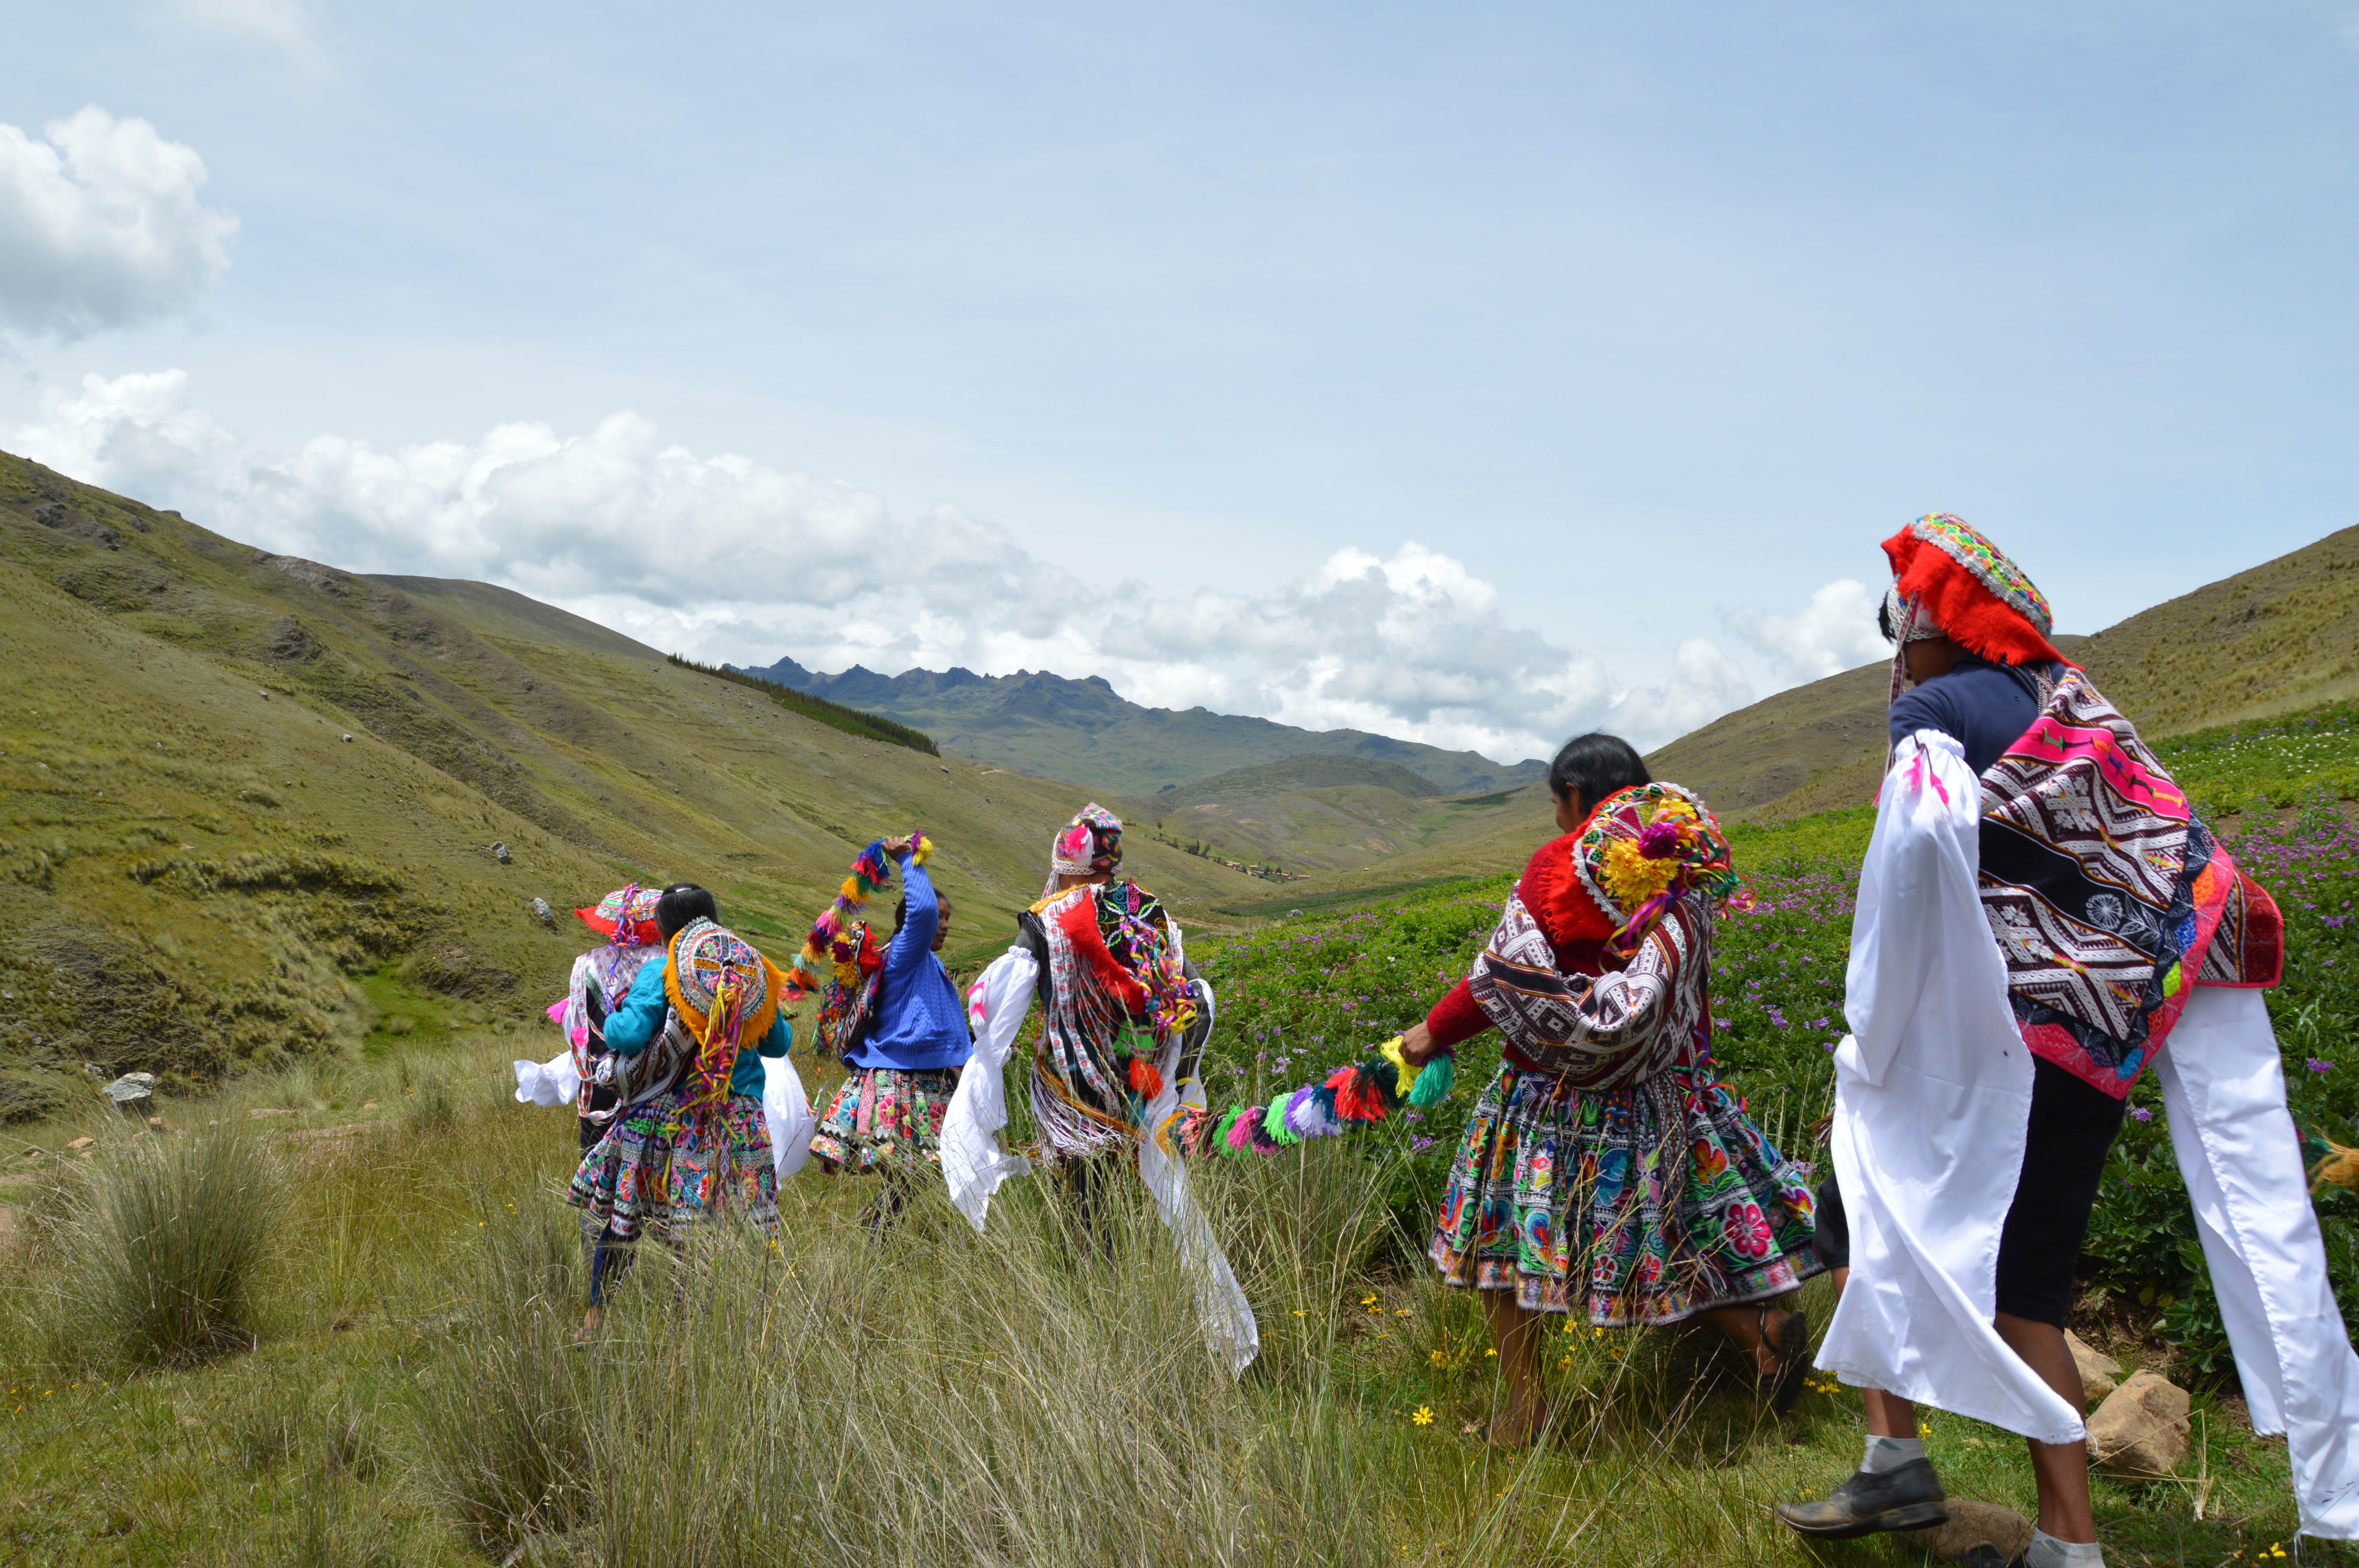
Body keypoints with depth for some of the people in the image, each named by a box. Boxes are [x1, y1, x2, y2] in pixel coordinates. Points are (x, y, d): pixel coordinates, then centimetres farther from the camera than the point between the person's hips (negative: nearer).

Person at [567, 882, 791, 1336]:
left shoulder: (659, 973, -7)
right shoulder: (757, 973, 4)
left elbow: (630, 1035, -16)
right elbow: (779, 1043, 13)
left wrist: (613, 1020, 7)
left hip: (665, 1121, -2)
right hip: (738, 1123, 2)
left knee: (622, 1220, 12)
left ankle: (595, 1320, 20)